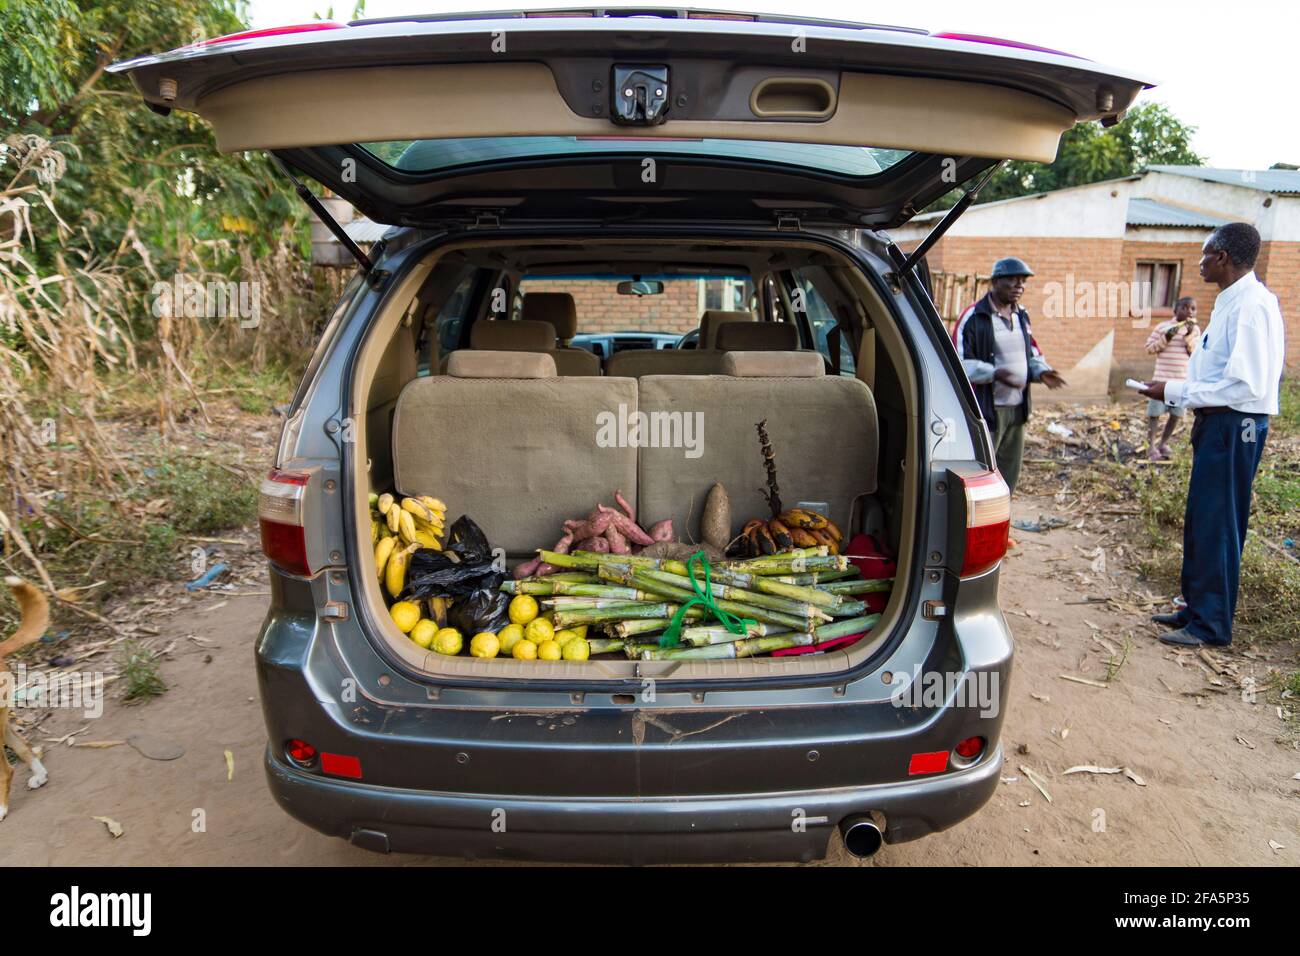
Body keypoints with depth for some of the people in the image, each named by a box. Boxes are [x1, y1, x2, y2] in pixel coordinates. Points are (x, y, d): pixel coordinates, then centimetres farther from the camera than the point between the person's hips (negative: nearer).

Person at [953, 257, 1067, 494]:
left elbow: (1032, 354, 25)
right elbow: (960, 362, -15)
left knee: (1009, 474, 15)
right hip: (986, 411, -8)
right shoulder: (974, 317, -11)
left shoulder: (1021, 316, 15)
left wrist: (1041, 371, 3)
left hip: (1017, 409, 8)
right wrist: (994, 373, -27)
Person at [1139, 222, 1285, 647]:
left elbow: (1246, 385, -23)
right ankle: (1196, 607, 29)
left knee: (1216, 524, -2)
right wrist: (1174, 392, 9)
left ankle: (1211, 624, 9)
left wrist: (1175, 391, -18)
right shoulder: (1230, 302, 12)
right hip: (1216, 421, 10)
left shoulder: (1253, 304, -18)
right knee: (1199, 521, 16)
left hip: (1235, 425, -10)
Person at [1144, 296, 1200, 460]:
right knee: (1155, 412, -1)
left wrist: (1189, 336, -13)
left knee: (1177, 414, 8)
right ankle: (1151, 446, 7)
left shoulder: (1195, 329, 6)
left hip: (1183, 379, 3)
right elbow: (1149, 348, -3)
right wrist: (1166, 338, -16)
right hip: (1162, 377, -3)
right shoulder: (1162, 326, -3)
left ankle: (1163, 443, 23)